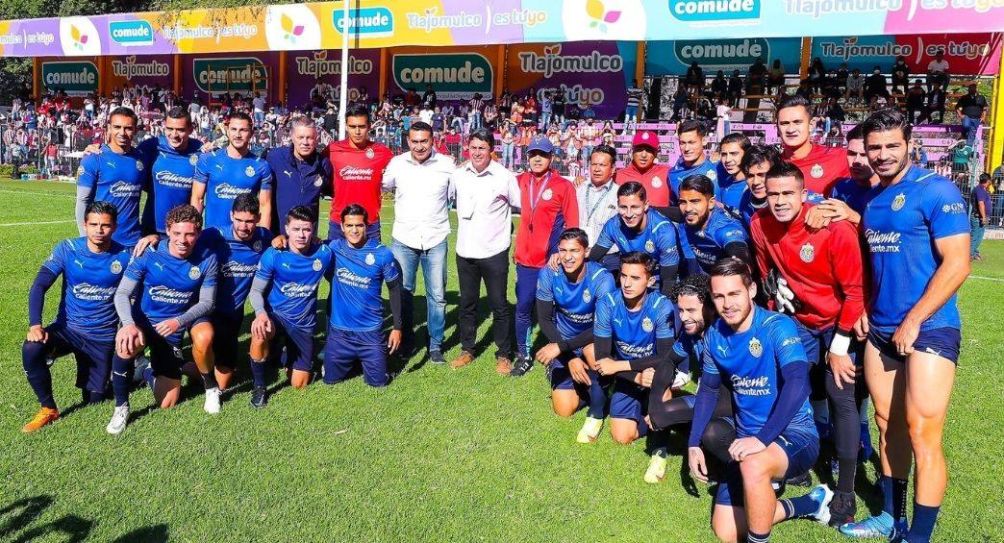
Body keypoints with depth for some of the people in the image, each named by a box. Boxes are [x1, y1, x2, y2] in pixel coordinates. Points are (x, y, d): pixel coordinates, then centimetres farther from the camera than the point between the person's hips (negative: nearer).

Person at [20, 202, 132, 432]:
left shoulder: (124, 256, -9)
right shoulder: (67, 249, -9)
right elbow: (39, 286, -12)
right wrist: (35, 324, -26)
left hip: (104, 337, 0)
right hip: (68, 328, 1)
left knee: (93, 399, 3)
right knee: (31, 349, -31)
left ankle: (114, 367, 37)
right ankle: (48, 409, -10)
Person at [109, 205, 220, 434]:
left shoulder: (206, 260, -12)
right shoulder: (148, 254, -15)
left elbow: (207, 302, -6)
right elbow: (122, 294, -14)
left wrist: (179, 322, -23)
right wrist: (129, 324, -33)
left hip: (174, 330, 1)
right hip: (143, 321, -1)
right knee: (126, 345, -37)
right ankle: (121, 407, -13)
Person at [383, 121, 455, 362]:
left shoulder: (447, 165, -5)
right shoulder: (397, 164, -2)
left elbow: (456, 196, 6)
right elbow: (383, 187, 15)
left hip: (436, 240, -1)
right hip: (403, 239, 1)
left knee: (437, 295, 5)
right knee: (402, 293, 10)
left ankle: (436, 344, 20)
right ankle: (406, 340, 29)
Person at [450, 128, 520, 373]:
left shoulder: (505, 176, -10)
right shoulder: (458, 174, 1)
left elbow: (522, 206, 0)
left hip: (494, 252, -4)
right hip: (465, 251, 4)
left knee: (499, 305, 5)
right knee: (466, 304, 15)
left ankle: (504, 355, 19)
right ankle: (467, 350, 30)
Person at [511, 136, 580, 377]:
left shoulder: (564, 186, -5)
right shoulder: (521, 181, 5)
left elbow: (572, 225, -3)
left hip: (553, 261, -3)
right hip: (525, 259, 4)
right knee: (523, 308, 8)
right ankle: (524, 357, 22)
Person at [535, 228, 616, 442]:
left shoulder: (602, 279, -27)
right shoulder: (548, 275, -19)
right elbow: (545, 320, -13)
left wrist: (560, 346, -36)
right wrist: (570, 358, -22)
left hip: (594, 339, -2)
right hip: (563, 341, 2)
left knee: (593, 350, -39)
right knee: (564, 409, -7)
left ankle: (596, 414, -14)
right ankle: (582, 383, 28)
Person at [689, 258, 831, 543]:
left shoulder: (778, 327, -18)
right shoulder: (715, 335, 0)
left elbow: (797, 384, -32)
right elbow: (709, 389, 13)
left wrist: (763, 438, -39)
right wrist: (694, 443, 5)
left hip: (794, 433, -7)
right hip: (749, 440, 7)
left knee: (752, 465, -40)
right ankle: (808, 504, 22)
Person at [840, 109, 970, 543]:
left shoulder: (936, 191, -10)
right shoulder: (871, 198, 11)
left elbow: (957, 264, -16)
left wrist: (913, 322, -16)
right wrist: (863, 307, 8)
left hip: (928, 329, -7)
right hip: (880, 330, 7)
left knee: (922, 434, -5)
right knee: (887, 424, 14)